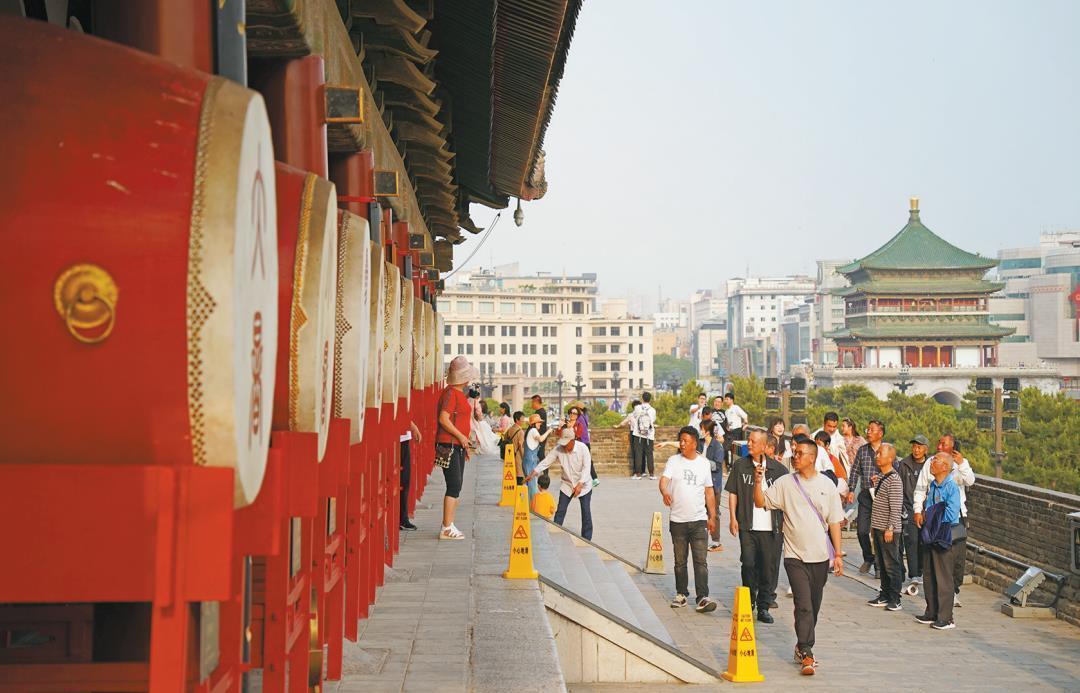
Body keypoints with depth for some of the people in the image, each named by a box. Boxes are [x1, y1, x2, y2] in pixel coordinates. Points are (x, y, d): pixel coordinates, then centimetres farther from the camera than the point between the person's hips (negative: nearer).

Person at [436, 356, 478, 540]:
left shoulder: (460, 393, 18)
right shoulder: (451, 393, -13)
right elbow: (444, 419, -21)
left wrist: (465, 445, 23)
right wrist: (461, 437, -17)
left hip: (458, 446, 10)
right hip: (449, 445, -10)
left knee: (456, 487, 11)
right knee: (454, 486, -11)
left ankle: (449, 526, 16)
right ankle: (447, 528, -10)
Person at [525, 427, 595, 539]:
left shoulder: (582, 448, -22)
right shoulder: (558, 449, -14)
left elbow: (586, 467, -24)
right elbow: (546, 462, -11)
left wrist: (580, 484, -34)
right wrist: (532, 474, -20)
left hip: (583, 484, -2)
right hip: (567, 484, 2)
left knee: (586, 512, 0)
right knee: (560, 511, -2)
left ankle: (586, 539, 11)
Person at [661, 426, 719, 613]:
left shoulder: (704, 463, 7)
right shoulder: (673, 461, 2)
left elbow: (709, 492, 12)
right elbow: (664, 480, -14)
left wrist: (712, 516, 9)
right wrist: (665, 492, -37)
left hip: (699, 520, 0)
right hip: (677, 520, 0)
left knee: (701, 560, -9)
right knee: (680, 561, 10)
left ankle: (702, 598, -12)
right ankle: (681, 594, 22)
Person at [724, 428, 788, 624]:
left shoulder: (777, 469, 5)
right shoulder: (740, 466, 7)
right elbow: (733, 493, 8)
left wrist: (786, 520, 5)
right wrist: (732, 518, 1)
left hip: (772, 527, 0)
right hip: (748, 526, 0)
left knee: (769, 567, 1)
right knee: (748, 564, -1)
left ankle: (764, 607, 11)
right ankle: (748, 603, 17)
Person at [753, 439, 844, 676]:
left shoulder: (826, 485, 4)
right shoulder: (785, 483, 2)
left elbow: (834, 522, 6)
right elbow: (760, 502, 0)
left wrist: (838, 554, 3)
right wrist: (758, 481, -16)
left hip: (820, 556, 2)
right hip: (795, 555, -2)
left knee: (814, 605, 12)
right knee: (803, 605, -11)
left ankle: (802, 646, 29)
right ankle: (806, 655, -11)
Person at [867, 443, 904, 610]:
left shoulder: (894, 480, -15)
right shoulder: (880, 476, 13)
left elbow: (896, 507, -18)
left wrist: (890, 528, -19)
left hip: (888, 530, -9)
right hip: (878, 528, 9)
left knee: (891, 565, -3)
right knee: (882, 564, 14)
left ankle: (895, 599, 2)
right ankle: (885, 595, 22)